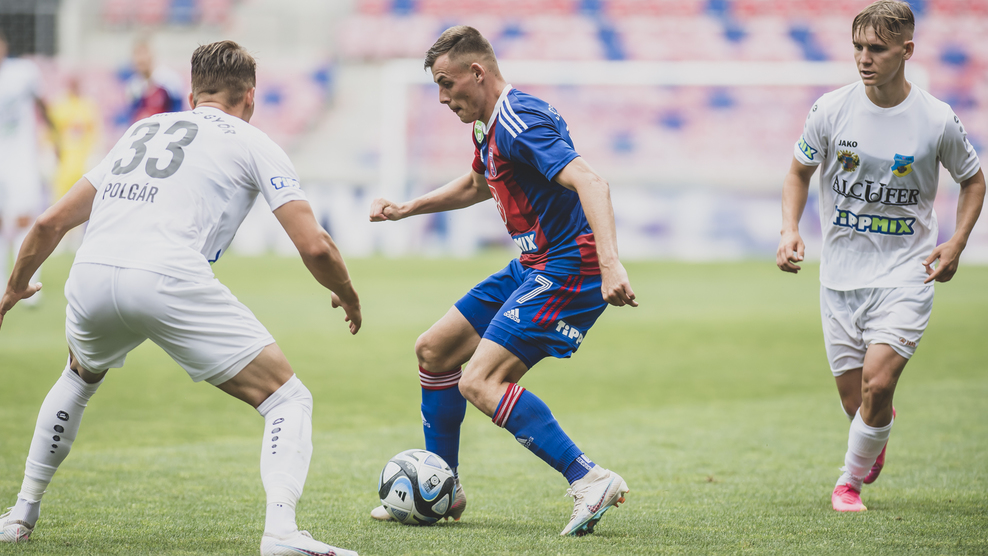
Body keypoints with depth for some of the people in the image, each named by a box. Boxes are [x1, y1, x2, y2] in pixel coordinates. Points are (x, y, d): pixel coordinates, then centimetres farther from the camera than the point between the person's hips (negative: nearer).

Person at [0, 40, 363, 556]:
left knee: (80, 376, 39)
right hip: (169, 281, -5)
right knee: (287, 400, 4)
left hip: (90, 279, 5)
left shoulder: (141, 130, 31)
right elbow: (314, 246, 7)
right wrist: (348, 298, 27)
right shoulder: (250, 143, 17)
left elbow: (50, 223, 30)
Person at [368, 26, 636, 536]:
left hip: (568, 269, -10)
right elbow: (477, 184, 35)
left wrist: (610, 264, -45)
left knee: (480, 383, -19)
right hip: (533, 267, 10)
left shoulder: (520, 122, -20)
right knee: (433, 350, 15)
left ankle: (589, 480, -23)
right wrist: (406, 209, 30)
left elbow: (590, 183, -33)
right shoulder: (490, 126, 12)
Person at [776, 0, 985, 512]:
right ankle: (877, 438, 42)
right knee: (854, 399, 5)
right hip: (840, 274, 2)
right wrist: (789, 231, -5)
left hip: (906, 273, -2)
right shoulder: (832, 110, -5)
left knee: (877, 383, -20)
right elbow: (799, 173, 11)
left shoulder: (937, 120, -8)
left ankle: (851, 479, 5)